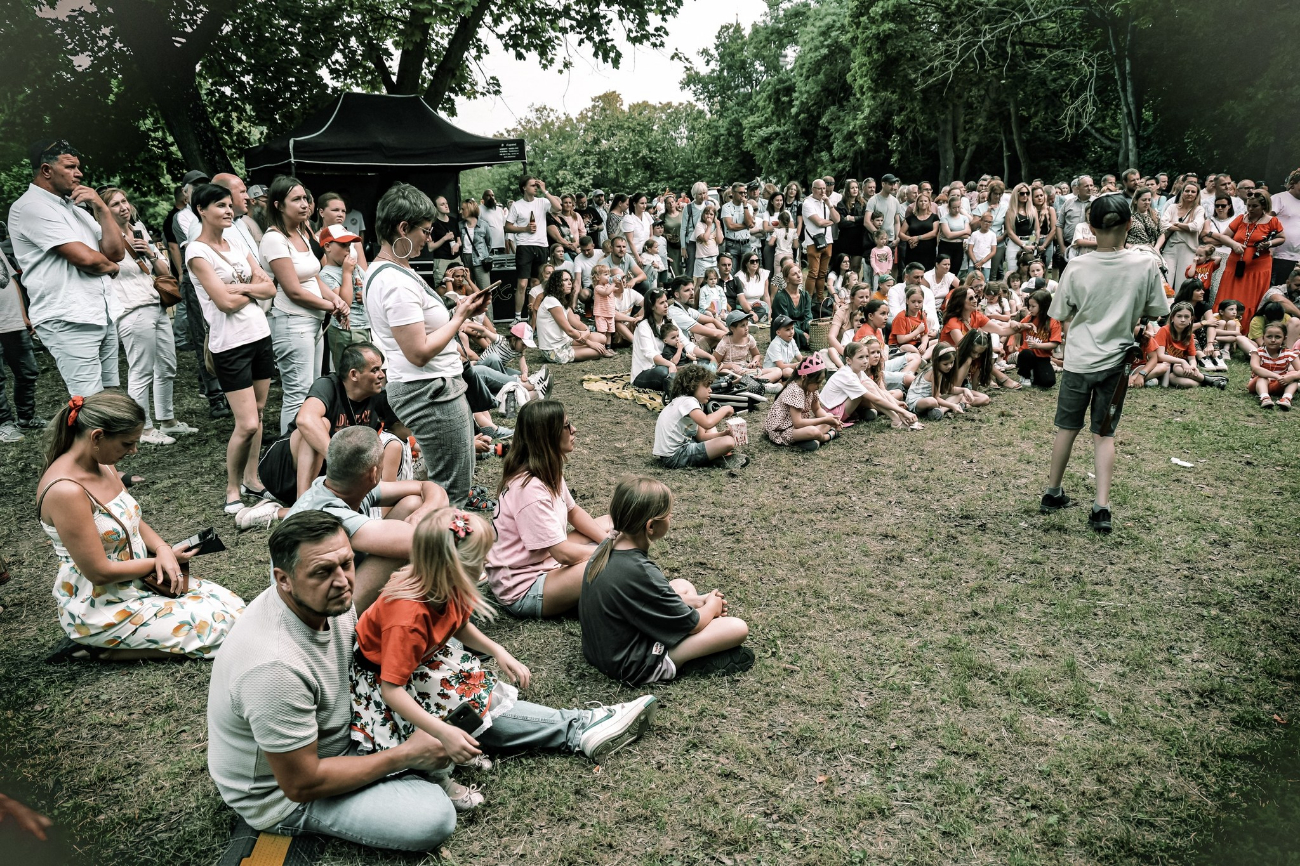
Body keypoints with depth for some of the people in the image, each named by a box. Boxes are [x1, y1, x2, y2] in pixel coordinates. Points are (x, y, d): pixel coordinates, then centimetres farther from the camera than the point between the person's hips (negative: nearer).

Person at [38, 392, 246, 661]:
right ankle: (99, 648, -1)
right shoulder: (65, 491, -28)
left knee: (233, 606, 6)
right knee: (220, 627, -13)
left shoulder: (102, 466, 0)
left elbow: (133, 520, 13)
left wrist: (162, 548, -8)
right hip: (99, 608, -9)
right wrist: (164, 559, -12)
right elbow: (99, 572, -25)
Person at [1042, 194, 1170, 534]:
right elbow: (1156, 312, 0)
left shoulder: (1076, 269, -13)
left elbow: (1063, 317, -2)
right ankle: (1102, 506, 1)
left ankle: (1053, 493, 28)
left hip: (1078, 359, 0)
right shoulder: (1146, 264, -11)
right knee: (1104, 433, 9)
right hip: (1115, 360, 1)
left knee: (1067, 427, 15)